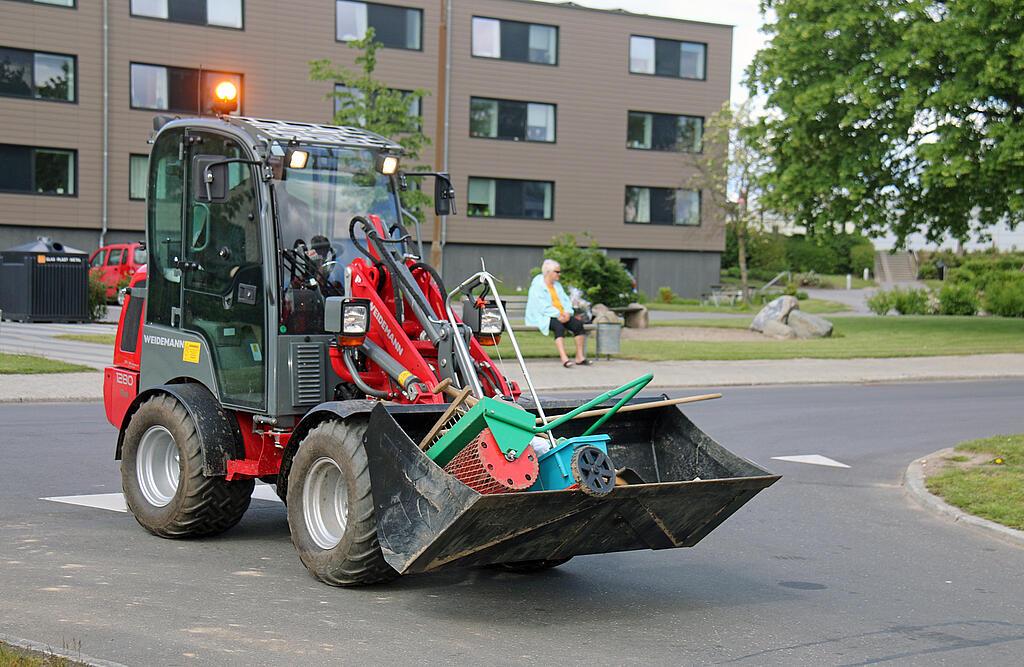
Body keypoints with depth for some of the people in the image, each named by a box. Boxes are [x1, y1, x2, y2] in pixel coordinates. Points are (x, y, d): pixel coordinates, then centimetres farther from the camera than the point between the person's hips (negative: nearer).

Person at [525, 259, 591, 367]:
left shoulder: (557, 285, 22)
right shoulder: (537, 285, -3)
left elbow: (566, 300, 16)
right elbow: (542, 306, -13)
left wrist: (567, 312, -6)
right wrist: (557, 315, -21)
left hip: (562, 316, 7)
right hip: (543, 317, -7)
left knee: (578, 324, -18)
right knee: (559, 326, -37)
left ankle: (580, 357, -19)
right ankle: (564, 358, -47)